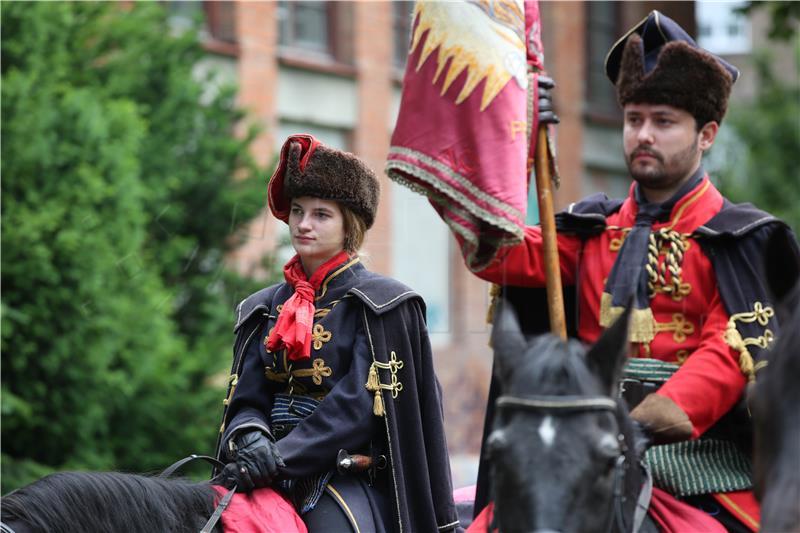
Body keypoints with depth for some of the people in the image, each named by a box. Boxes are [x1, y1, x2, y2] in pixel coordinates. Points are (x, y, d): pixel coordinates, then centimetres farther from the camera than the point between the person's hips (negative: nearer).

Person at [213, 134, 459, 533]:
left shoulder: (382, 305, 0)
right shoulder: (265, 309, 17)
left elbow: (358, 403, -9)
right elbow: (246, 398, 10)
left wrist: (282, 456, -18)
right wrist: (251, 436, -14)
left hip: (350, 482, -5)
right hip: (272, 484, 5)